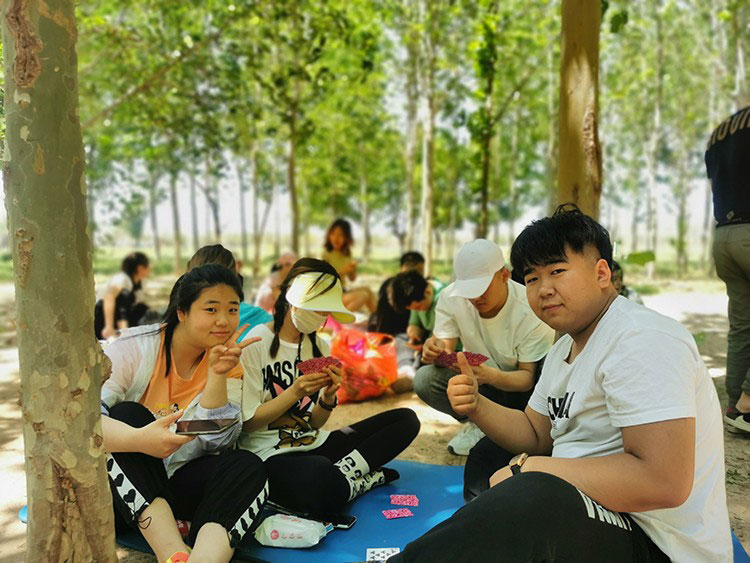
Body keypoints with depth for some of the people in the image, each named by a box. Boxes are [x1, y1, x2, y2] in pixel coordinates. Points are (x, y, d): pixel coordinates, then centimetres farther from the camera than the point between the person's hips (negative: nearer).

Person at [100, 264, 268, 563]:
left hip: (178, 485, 2)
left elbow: (214, 443, -11)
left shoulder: (229, 365, -1)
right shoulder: (135, 347, -13)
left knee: (248, 467, -24)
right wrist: (139, 440, -43)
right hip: (121, 484, -2)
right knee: (128, 414, -30)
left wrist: (217, 375, -24)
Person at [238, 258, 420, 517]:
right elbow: (246, 422, -8)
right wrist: (294, 393, -19)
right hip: (269, 454, -7)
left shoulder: (319, 346, 9)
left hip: (314, 445, 7)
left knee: (406, 419, -2)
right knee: (319, 475, -42)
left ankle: (343, 476, -14)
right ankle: (362, 479, -13)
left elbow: (314, 424, 10)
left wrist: (327, 398, -11)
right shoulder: (255, 344, -9)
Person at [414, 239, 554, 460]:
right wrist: (434, 352, -44)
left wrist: (491, 375, -45)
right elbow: (444, 347, -17)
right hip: (477, 383, 2)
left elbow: (528, 377, -23)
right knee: (424, 379, -26)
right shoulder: (451, 297, -16)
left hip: (516, 385, -2)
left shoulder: (530, 311, -25)